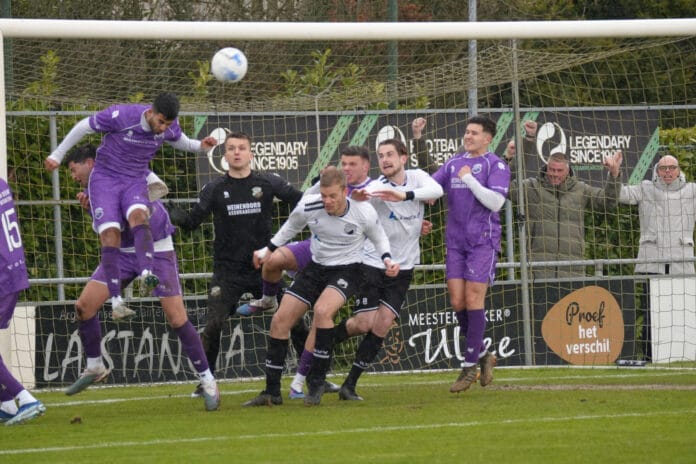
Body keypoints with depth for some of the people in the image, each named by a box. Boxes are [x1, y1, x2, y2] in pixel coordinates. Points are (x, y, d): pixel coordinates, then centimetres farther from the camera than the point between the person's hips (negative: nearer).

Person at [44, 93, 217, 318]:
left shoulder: (170, 127, -7)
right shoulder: (121, 115, -22)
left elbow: (179, 141, 18)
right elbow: (83, 127, -8)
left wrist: (200, 146, -4)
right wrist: (58, 155, 0)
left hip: (135, 181, 3)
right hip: (105, 178, -3)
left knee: (138, 215, -30)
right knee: (110, 234, -19)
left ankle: (146, 274, -47)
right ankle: (115, 300, -22)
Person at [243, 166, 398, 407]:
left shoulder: (364, 213, -19)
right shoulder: (308, 206, -14)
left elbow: (379, 237, 2)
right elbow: (291, 227, 10)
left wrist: (387, 259, -14)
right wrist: (268, 249, 9)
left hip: (347, 270, -4)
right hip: (316, 267, 4)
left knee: (322, 310, -33)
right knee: (280, 320, -4)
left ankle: (317, 382, -19)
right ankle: (272, 392, 6)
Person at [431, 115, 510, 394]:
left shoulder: (495, 166, -2)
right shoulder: (453, 164, 15)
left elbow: (495, 202, -13)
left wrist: (469, 179, -13)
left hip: (483, 241, -5)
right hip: (455, 242, 5)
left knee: (473, 300, -8)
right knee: (457, 302, 0)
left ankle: (470, 365, -2)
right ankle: (483, 355, 17)